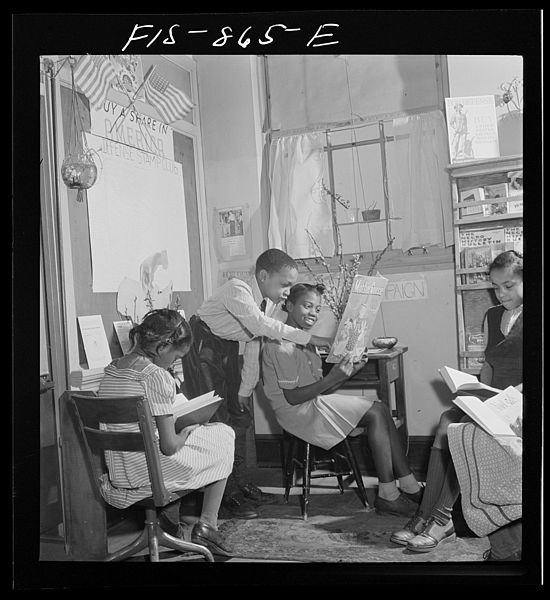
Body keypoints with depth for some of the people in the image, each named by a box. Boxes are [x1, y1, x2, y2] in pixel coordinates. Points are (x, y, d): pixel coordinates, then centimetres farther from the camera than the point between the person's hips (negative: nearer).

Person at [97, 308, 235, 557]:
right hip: (152, 475, -8)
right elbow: (169, 446, -21)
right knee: (223, 437, 15)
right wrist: (185, 433, 0)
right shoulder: (156, 376, -21)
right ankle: (206, 525, 16)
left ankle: (165, 514, 21)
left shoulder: (111, 369, 3)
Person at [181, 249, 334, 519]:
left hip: (228, 350, 8)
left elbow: (255, 344, 2)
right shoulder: (236, 290, -29)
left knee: (240, 415, 10)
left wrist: (245, 390, 3)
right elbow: (261, 324, -42)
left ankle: (241, 484, 22)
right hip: (203, 346, -8)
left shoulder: (269, 301, -4)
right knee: (217, 420, -9)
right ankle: (227, 495, 0)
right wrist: (312, 339, -44)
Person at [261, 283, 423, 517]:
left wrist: (347, 373, -2)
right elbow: (291, 398, -18)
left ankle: (410, 488, -6)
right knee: (377, 413, -17)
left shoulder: (305, 343, 18)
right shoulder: (279, 346, -12)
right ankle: (388, 495, -14)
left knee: (380, 412, -7)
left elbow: (320, 390, 12)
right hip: (297, 413, -9)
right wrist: (332, 378, -23)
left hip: (315, 404, 9)